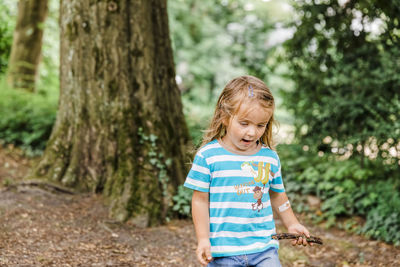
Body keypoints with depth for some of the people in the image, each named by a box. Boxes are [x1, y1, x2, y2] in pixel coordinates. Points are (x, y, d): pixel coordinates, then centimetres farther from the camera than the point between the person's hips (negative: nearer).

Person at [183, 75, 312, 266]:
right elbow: (200, 200, -4)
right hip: (223, 251, -2)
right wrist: (203, 240, -8)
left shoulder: (270, 158, 5)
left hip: (263, 247, 3)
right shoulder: (208, 156, -7)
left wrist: (291, 224, 20)